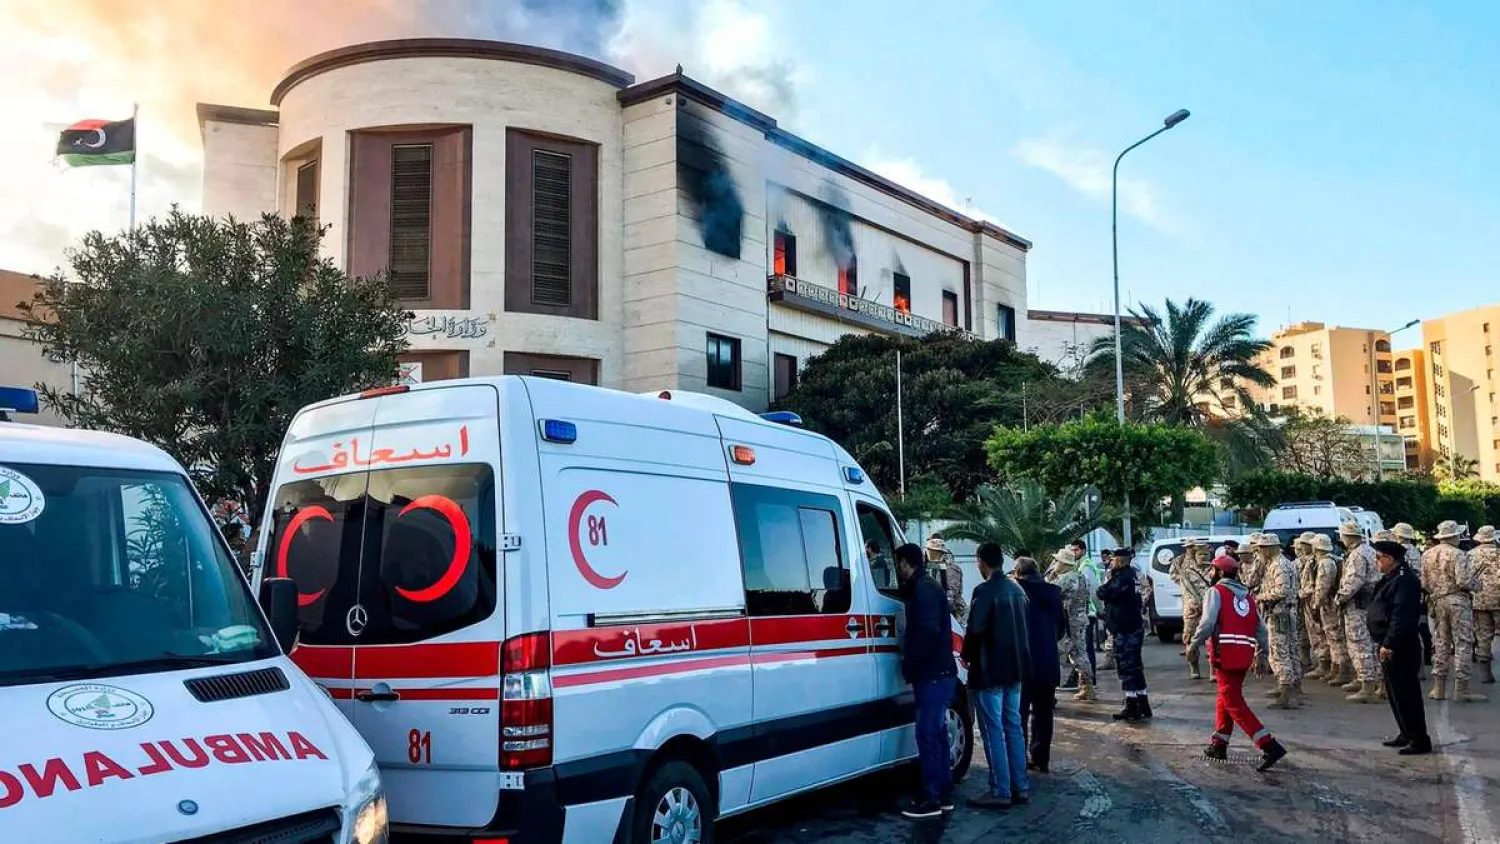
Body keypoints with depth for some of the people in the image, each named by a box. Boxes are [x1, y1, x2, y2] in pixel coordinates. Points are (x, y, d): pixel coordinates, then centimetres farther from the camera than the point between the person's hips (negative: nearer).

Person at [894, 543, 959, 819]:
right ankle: (944, 795, 21)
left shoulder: (924, 589, -15)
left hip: (933, 675, -11)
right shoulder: (924, 587, 18)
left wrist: (909, 666, -16)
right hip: (937, 673, 11)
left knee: (927, 734, -7)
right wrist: (912, 666, 11)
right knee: (936, 733, 14)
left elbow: (929, 632, -25)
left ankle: (931, 799, -3)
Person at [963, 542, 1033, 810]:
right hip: (1015, 668, 8)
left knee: (993, 730, -4)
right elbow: (1022, 627, 14)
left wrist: (966, 655, -3)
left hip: (990, 669, -8)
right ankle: (1020, 788, 17)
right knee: (1013, 727, 14)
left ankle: (1000, 792, -2)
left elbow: (975, 629, -19)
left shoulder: (985, 591, -16)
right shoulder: (1016, 590, 10)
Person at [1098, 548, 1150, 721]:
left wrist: (1108, 579, -8)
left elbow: (1103, 594, -21)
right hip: (1134, 627, 10)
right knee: (1135, 667, 15)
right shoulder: (1132, 575, 12)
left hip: (1124, 631, -10)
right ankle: (1143, 706, 22)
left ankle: (1131, 707, -1)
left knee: (1127, 668, -5)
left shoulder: (1123, 578, -18)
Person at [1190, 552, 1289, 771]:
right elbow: (1261, 629, 17)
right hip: (1245, 655, 8)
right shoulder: (1247, 595, 18)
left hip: (1226, 654, -8)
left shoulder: (1216, 592, -3)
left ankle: (1269, 746, -15)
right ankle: (1219, 745, 26)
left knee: (1234, 703, -6)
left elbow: (1208, 623, -15)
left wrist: (1195, 644, -4)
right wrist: (1262, 655, 23)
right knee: (1224, 697, 21)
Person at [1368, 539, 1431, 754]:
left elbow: (1401, 616, -26)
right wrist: (1385, 643, 20)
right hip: (1392, 646, 11)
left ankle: (1420, 740, 2)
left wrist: (1389, 644, -26)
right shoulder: (1392, 578, 14)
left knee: (1405, 693, -5)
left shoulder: (1404, 580, -19)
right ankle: (1407, 734, 28)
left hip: (1400, 648, -11)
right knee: (1396, 692, 17)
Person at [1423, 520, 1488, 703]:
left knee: (1441, 643, 13)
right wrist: (1477, 584, -1)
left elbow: (1424, 582, 9)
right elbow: (1464, 581, -19)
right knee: (1463, 644, -1)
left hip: (1438, 602, 6)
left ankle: (1439, 688, 13)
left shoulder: (1427, 555, 7)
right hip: (1458, 601, -6)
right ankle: (1461, 689, -2)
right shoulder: (1457, 555, -13)